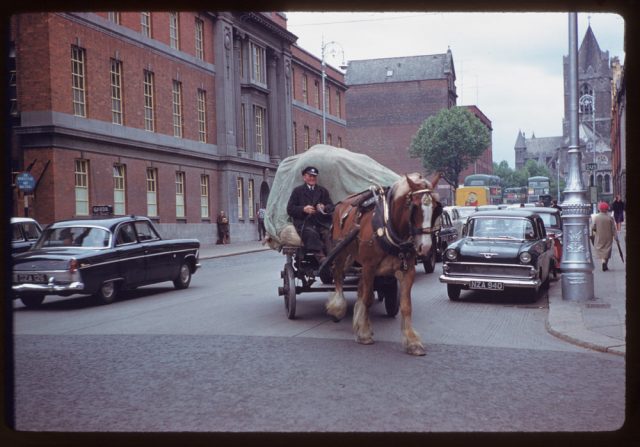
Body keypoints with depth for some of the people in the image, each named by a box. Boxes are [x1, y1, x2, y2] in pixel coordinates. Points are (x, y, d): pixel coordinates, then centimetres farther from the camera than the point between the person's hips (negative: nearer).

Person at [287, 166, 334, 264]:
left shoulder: (323, 191, 27)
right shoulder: (297, 191, 19)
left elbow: (332, 207, 17)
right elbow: (290, 209, 9)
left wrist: (325, 208, -7)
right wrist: (303, 209, -10)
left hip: (322, 222, 2)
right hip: (304, 222, -2)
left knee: (329, 234, -32)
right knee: (311, 233, -36)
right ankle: (321, 257, -49)